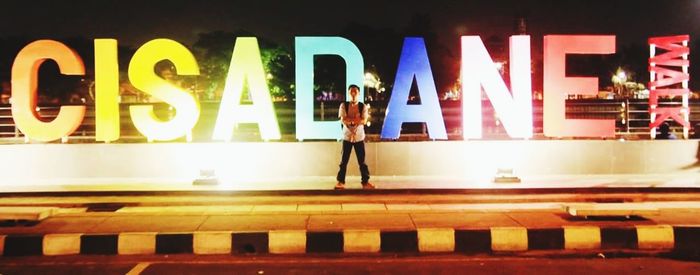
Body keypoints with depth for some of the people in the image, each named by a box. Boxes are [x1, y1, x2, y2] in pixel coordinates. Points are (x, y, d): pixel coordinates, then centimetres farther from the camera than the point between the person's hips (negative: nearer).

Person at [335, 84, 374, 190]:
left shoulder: (363, 106, -2)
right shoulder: (343, 105, -3)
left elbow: (364, 121, -13)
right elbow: (343, 120, -14)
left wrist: (350, 120, -20)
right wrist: (357, 119, -20)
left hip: (359, 137, 0)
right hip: (347, 136, 0)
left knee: (362, 161, 5)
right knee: (344, 161, 4)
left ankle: (365, 182, 13)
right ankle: (340, 181, 12)